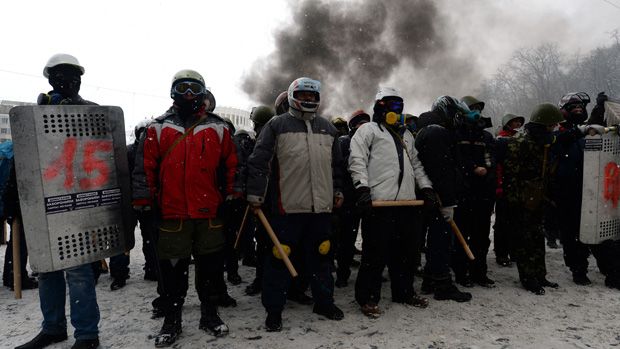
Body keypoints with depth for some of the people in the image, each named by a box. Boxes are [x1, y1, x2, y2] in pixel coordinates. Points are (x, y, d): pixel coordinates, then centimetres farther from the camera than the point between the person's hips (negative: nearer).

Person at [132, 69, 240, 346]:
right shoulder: (158, 128, 5)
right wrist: (142, 201, -1)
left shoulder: (217, 128, 8)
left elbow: (231, 165, 10)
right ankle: (171, 321, 24)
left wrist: (234, 196, 6)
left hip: (210, 213, 1)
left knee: (211, 266, 10)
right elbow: (145, 167, 3)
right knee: (172, 269, 8)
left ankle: (210, 315, 28)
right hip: (171, 213, -1)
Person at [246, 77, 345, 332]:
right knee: (280, 258, 2)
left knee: (321, 256, 15)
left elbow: (337, 164, 23)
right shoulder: (277, 125, 0)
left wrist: (338, 190, 21)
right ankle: (274, 309, 16)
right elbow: (258, 161, -5)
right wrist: (255, 193, -10)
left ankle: (324, 301, 32)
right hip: (287, 206, -4)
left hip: (321, 205, 5)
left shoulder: (327, 128, 16)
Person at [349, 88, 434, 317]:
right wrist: (362, 188, -18)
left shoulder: (406, 135, 27)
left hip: (406, 201, 7)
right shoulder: (368, 130, 5)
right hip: (379, 201, -7)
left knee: (406, 249, 13)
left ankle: (404, 292, 28)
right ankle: (367, 298, 6)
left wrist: (426, 188, 16)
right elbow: (357, 160, -6)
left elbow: (416, 164, 28)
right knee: (375, 252, -5)